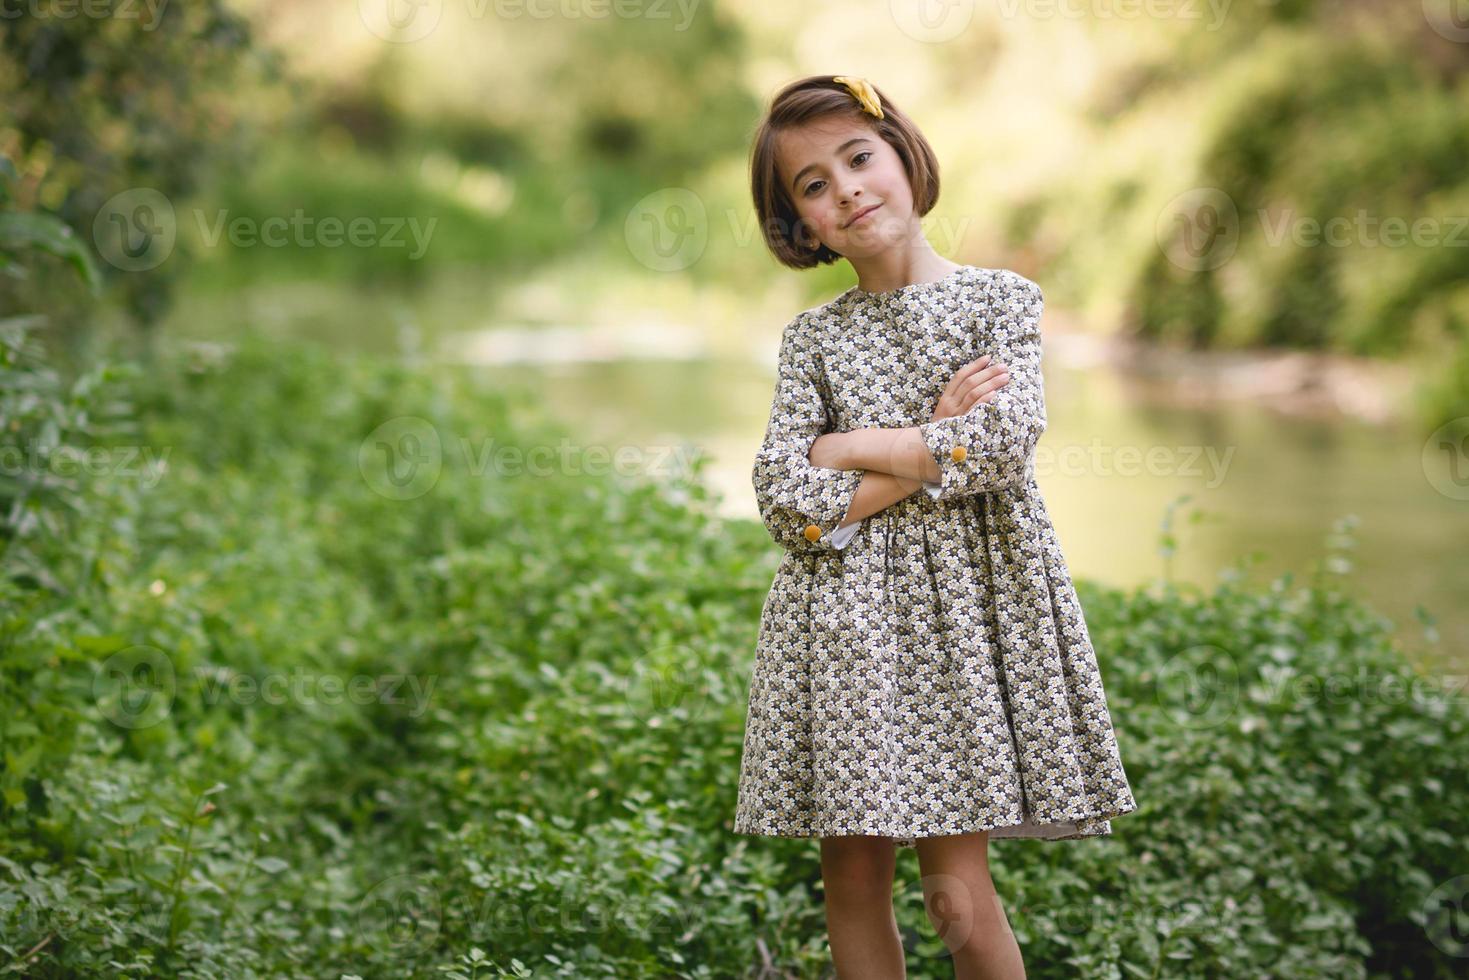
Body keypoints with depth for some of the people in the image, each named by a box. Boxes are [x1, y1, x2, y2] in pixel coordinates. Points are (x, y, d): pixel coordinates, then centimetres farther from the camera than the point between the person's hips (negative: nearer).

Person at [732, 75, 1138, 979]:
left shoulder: (999, 299, 4)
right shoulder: (812, 336, 9)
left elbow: (1007, 440, -13)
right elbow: (784, 498, -3)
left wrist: (846, 447, -5)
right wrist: (936, 446, -8)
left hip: (965, 599, -3)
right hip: (844, 615, 3)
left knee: (959, 895, -6)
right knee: (854, 879, 4)